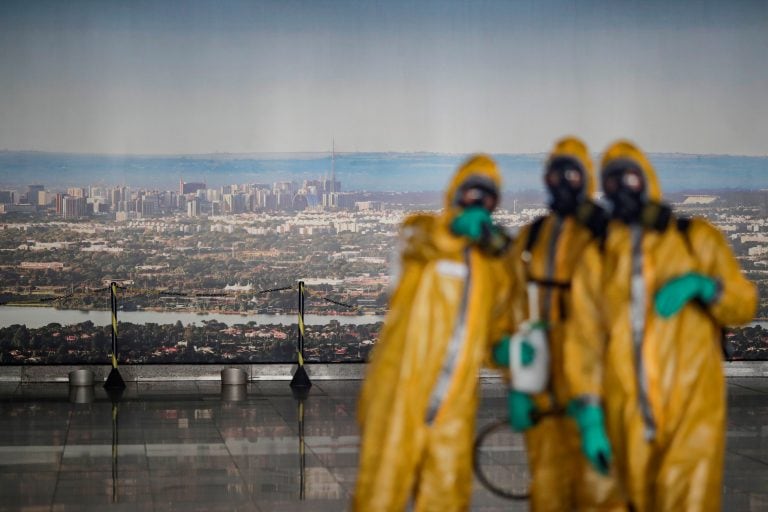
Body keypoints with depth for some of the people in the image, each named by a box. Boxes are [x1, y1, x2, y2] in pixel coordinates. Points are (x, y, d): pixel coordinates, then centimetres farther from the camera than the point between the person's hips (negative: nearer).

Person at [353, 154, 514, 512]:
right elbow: (419, 240, -21)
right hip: (402, 386, -4)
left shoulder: (493, 265, 18)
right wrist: (456, 226, -42)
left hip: (455, 402, 4)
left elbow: (496, 323, 27)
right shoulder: (423, 228, 4)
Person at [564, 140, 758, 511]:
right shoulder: (595, 259, 10)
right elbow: (584, 342, 6)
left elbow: (744, 306, 7)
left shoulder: (696, 239, 8)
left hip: (692, 408, -2)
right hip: (628, 416, 2)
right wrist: (589, 417, -2)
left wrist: (702, 285, -13)